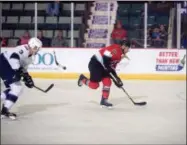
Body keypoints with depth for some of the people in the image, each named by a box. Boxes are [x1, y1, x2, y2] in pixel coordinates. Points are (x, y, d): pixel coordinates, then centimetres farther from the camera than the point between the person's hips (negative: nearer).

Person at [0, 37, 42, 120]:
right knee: (17, 87, -12)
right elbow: (14, 56, -33)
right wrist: (17, 70, -33)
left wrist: (27, 77, 12)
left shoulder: (29, 58, 16)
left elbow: (23, 68, 23)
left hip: (8, 67, 11)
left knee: (14, 88, 16)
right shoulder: (24, 49, -18)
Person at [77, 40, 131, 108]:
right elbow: (105, 57, -28)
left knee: (108, 82, 0)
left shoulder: (120, 55, 15)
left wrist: (117, 78, 10)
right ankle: (83, 79, 19)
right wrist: (108, 68, -23)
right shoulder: (116, 49, -17)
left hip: (102, 66, 10)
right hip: (95, 63, -10)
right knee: (94, 85, -8)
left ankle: (104, 100, 8)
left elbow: (112, 67, 16)